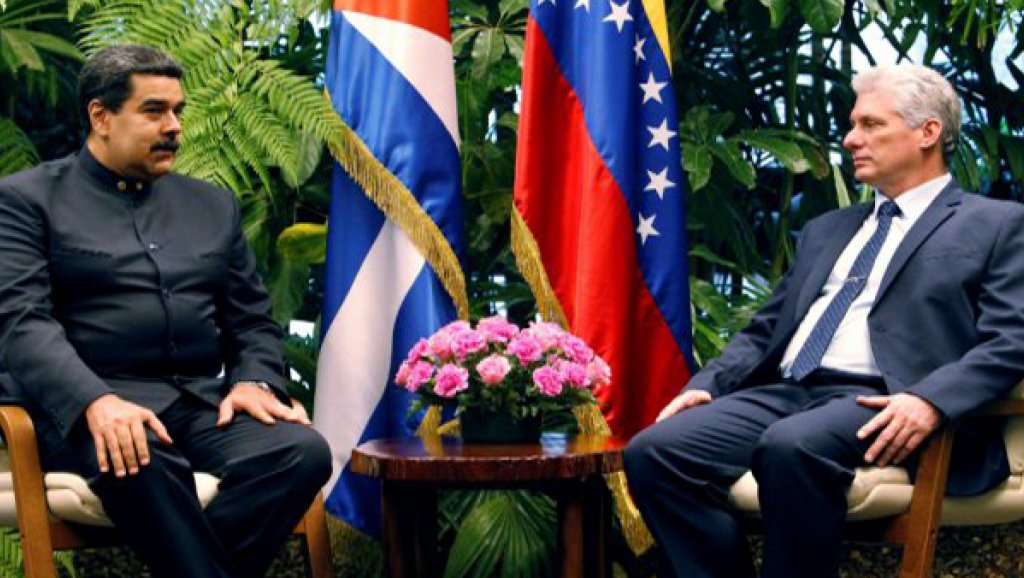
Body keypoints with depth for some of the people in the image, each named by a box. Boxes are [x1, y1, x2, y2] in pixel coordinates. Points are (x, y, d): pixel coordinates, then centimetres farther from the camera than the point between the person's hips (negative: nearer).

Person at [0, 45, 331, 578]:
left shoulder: (213, 205, 23)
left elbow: (253, 321, 21)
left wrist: (256, 382, -3)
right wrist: (96, 401, -25)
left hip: (205, 406, 5)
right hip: (84, 408, -4)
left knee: (303, 451, -27)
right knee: (140, 462, -40)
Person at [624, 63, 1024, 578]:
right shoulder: (826, 230, 29)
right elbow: (764, 332, 27)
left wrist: (929, 401, -22)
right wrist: (705, 385, 6)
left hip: (879, 407, -6)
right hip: (784, 393, 6)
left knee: (793, 445, -38)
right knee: (653, 451, -20)